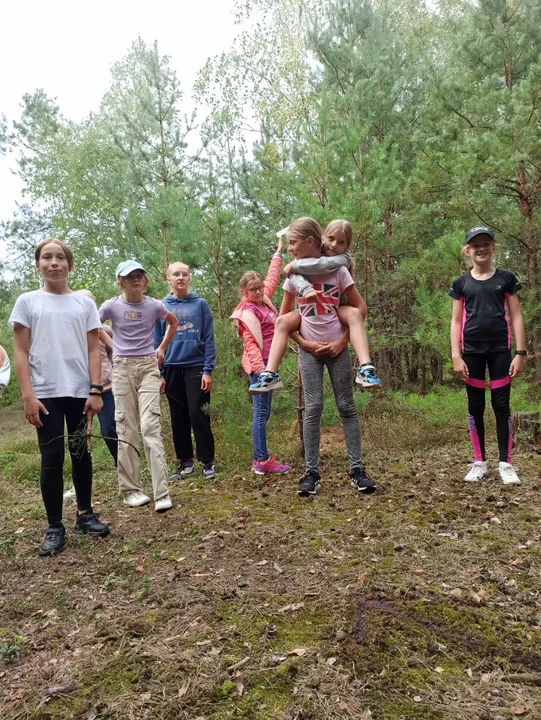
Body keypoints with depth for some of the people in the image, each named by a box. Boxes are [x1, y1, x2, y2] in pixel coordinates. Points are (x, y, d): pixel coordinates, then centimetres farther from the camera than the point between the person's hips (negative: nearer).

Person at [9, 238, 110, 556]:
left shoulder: (85, 303, 7)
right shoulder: (27, 302, 4)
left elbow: (93, 350, 6)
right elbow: (20, 352, 1)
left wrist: (95, 390, -3)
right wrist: (28, 395, -7)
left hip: (80, 392, 2)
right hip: (45, 394, -1)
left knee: (81, 453, 11)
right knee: (52, 458, 1)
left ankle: (85, 514, 26)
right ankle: (55, 527, 11)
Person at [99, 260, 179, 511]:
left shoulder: (154, 305, 1)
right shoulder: (111, 306, -2)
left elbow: (173, 322, 21)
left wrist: (162, 348, 15)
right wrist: (109, 348, 6)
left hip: (148, 367, 0)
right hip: (122, 368, 0)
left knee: (151, 427, -10)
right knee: (126, 429, 3)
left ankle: (161, 492, -11)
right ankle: (130, 489, 13)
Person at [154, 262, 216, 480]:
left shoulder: (200, 304, 1)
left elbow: (208, 339, -2)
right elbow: (157, 342, 6)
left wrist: (208, 370, -9)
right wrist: (158, 373, 0)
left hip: (196, 367, -2)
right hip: (172, 369, 2)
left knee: (198, 415, -3)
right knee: (178, 418, 9)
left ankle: (207, 461, 8)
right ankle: (185, 462, 20)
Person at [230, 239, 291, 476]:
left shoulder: (264, 300, 11)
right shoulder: (248, 312, -12)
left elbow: (272, 278, 26)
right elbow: (250, 343, -19)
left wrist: (278, 253, 34)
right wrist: (261, 368, -27)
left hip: (268, 362, 9)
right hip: (259, 364, -9)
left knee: (263, 411, 10)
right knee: (261, 411, -6)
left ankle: (259, 458, 15)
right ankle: (262, 461, -1)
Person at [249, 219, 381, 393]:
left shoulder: (343, 258, -14)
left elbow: (323, 265, -36)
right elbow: (294, 274, -24)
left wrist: (294, 265, -25)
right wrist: (305, 288, -44)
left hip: (337, 308, -2)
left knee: (354, 313, -35)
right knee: (282, 321, -22)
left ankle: (365, 369, -46)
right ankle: (270, 374, -28)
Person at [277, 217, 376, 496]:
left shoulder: (337, 270, -3)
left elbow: (360, 308, -1)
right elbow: (283, 317, 8)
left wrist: (342, 341, -9)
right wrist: (304, 344, -4)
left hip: (337, 348, -1)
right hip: (309, 350, 1)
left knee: (346, 407, 3)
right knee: (313, 408, -2)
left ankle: (357, 469, 9)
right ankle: (311, 473, 5)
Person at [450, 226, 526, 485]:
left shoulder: (506, 278, 4)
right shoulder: (461, 283, 6)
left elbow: (515, 317, 3)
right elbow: (456, 322, 5)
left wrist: (520, 352, -4)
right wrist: (456, 356, -4)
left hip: (500, 350, -1)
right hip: (472, 351, 1)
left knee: (501, 405, 2)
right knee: (475, 406, 7)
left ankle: (505, 463, 11)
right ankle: (479, 462, 17)